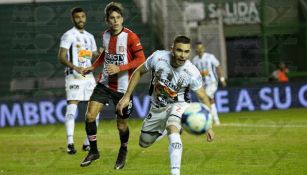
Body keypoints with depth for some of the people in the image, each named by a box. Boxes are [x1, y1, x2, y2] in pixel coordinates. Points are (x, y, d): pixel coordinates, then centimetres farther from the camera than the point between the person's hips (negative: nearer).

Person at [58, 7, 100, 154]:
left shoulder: (90, 37, 18)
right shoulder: (68, 36, -4)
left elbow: (95, 56, 23)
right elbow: (61, 57, -13)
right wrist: (75, 67, -28)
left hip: (88, 76, 7)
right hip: (73, 76, -7)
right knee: (72, 106, -16)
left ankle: (88, 143, 13)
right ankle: (70, 143, -21)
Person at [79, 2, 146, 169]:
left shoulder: (130, 37, -15)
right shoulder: (105, 35, 4)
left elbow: (141, 60, -17)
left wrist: (119, 68, -24)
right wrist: (93, 66, 16)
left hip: (123, 88, -4)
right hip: (105, 83, 5)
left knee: (122, 125, 5)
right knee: (90, 115, -10)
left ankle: (123, 153, 33)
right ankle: (93, 151, 7)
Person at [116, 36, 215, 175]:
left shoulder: (192, 73, -26)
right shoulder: (158, 57, -23)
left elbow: (203, 98, -14)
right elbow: (139, 72, -4)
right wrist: (126, 96, -5)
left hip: (177, 105, -4)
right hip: (157, 107, 4)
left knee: (173, 130, -36)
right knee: (144, 143, 16)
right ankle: (161, 130, 51)